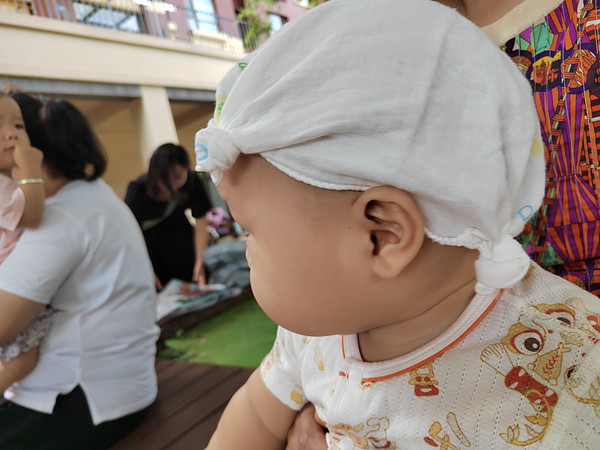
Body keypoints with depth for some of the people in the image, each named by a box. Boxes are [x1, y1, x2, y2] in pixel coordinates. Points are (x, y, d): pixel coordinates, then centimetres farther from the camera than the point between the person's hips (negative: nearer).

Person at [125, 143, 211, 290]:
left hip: (175, 225, 3)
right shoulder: (138, 189, -33)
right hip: (146, 232, -2)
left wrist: (200, 262, -18)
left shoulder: (192, 182, -25)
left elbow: (201, 222, -15)